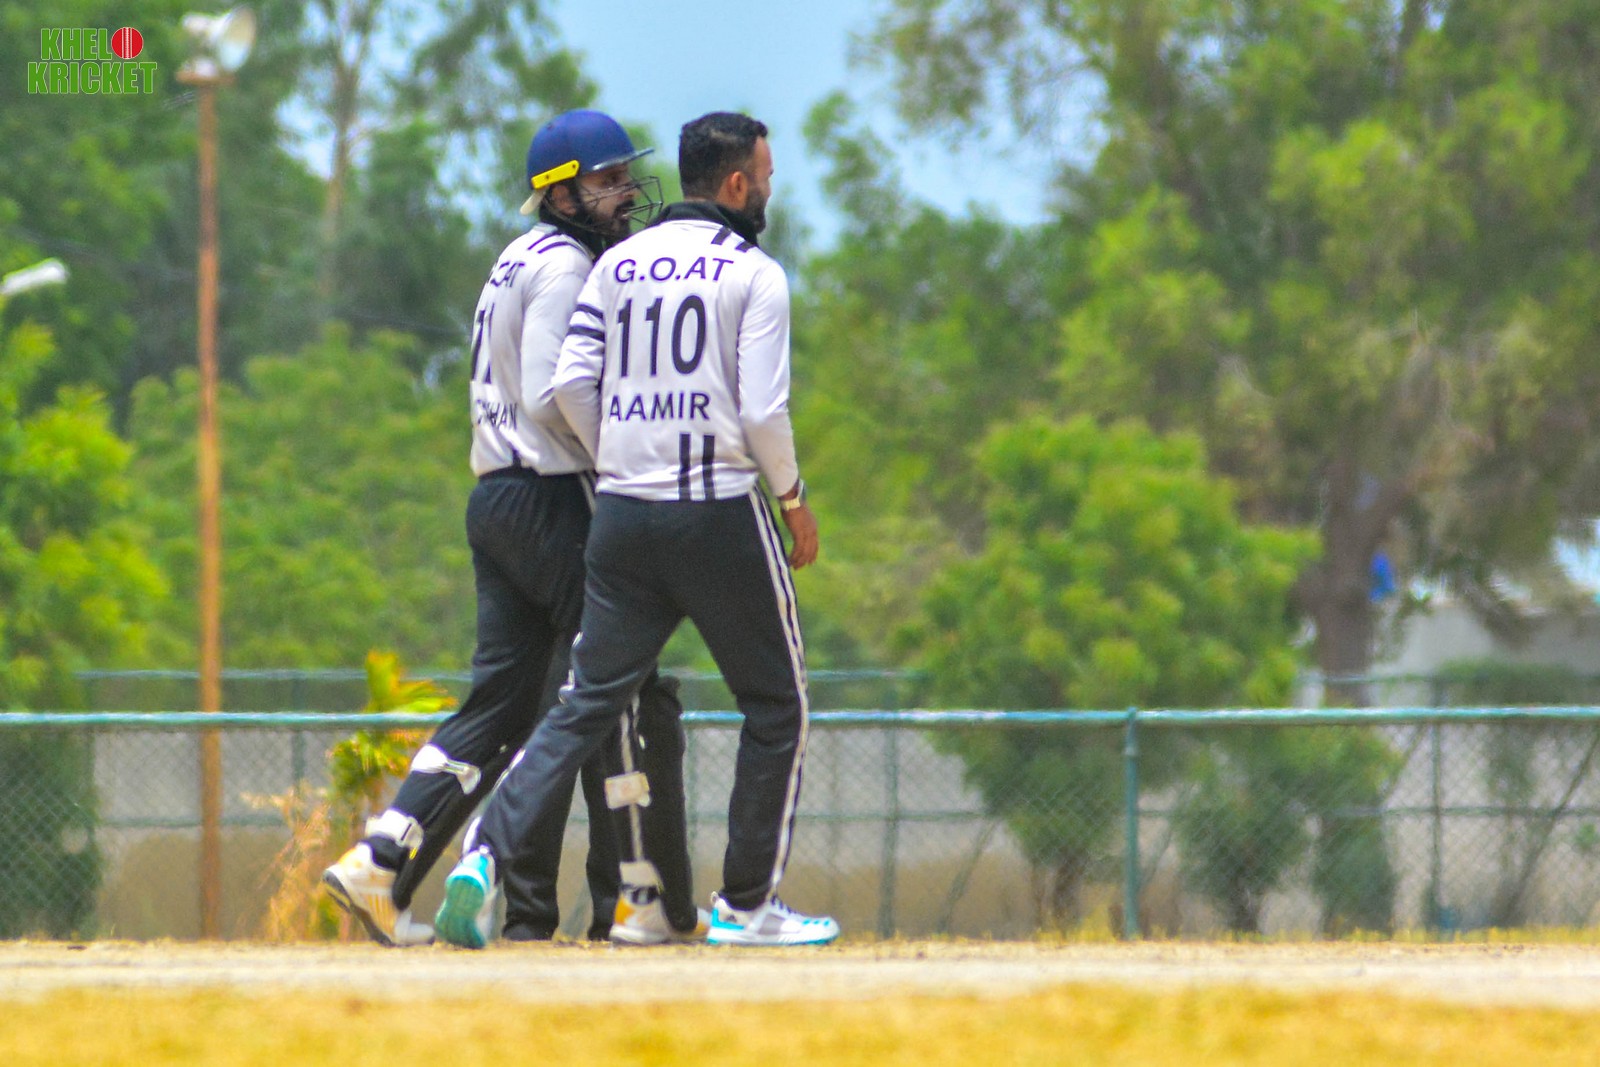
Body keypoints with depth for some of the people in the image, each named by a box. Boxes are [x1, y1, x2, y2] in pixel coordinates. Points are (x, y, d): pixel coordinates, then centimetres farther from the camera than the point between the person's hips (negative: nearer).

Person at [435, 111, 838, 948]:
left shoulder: (618, 265, 10)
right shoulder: (755, 275, -5)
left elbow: (570, 384, 2)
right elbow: (763, 410, -12)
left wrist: (619, 467, 15)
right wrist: (794, 500, 3)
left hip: (624, 514, 5)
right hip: (721, 510, -5)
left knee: (586, 704, 5)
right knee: (776, 706, 10)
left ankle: (486, 854, -13)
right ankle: (747, 904, 10)